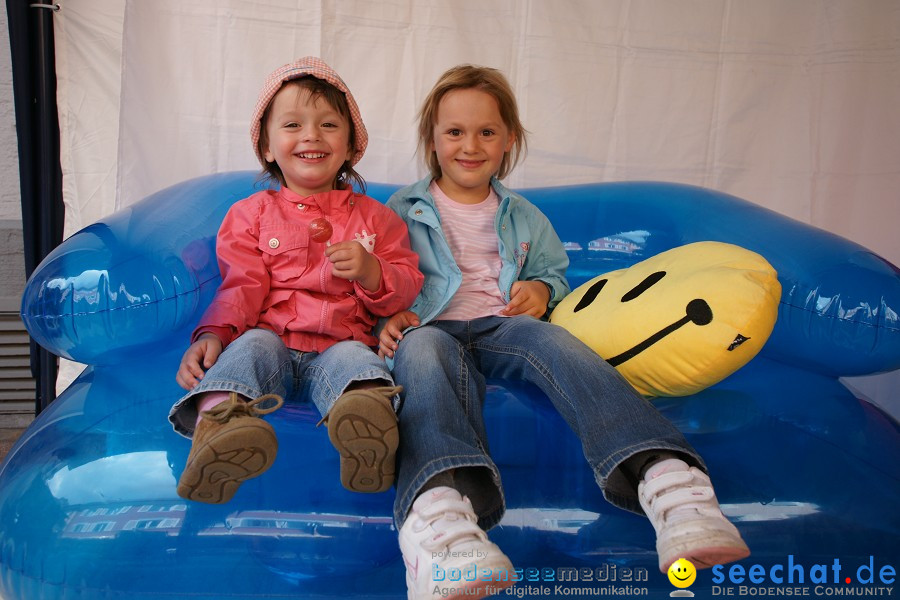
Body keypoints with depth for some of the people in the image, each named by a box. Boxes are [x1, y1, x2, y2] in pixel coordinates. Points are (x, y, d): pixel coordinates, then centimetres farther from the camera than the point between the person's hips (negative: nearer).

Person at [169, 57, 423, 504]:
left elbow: (407, 288, 13)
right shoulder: (251, 214, 17)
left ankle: (369, 429, -65)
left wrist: (371, 272, -10)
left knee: (354, 357, -33)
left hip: (341, 345, 0)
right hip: (272, 338, 1)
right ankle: (216, 420, -60)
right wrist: (212, 333, -14)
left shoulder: (373, 217, 18)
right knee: (251, 345, -32)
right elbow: (241, 287, 7)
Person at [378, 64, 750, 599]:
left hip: (502, 326, 2)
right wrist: (388, 318, -7)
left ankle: (665, 477, -57)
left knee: (555, 340, -34)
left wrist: (542, 289, 8)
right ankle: (438, 506, -71)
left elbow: (555, 274, 34)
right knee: (425, 349, -41)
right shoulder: (402, 211, 18)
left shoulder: (525, 218, 26)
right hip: (431, 326, -2)